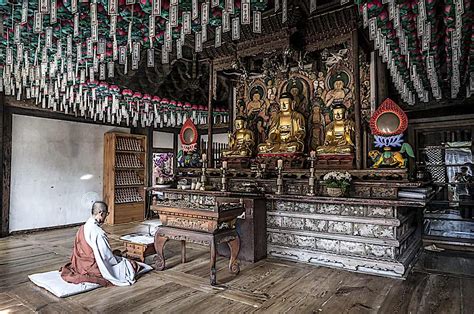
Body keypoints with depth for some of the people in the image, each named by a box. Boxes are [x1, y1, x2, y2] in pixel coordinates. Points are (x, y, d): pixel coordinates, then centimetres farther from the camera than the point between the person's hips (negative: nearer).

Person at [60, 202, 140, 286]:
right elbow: (106, 256, -21)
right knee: (130, 265, 4)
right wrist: (120, 259, -3)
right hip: (93, 268, -9)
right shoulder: (97, 232, -27)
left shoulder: (83, 227, -1)